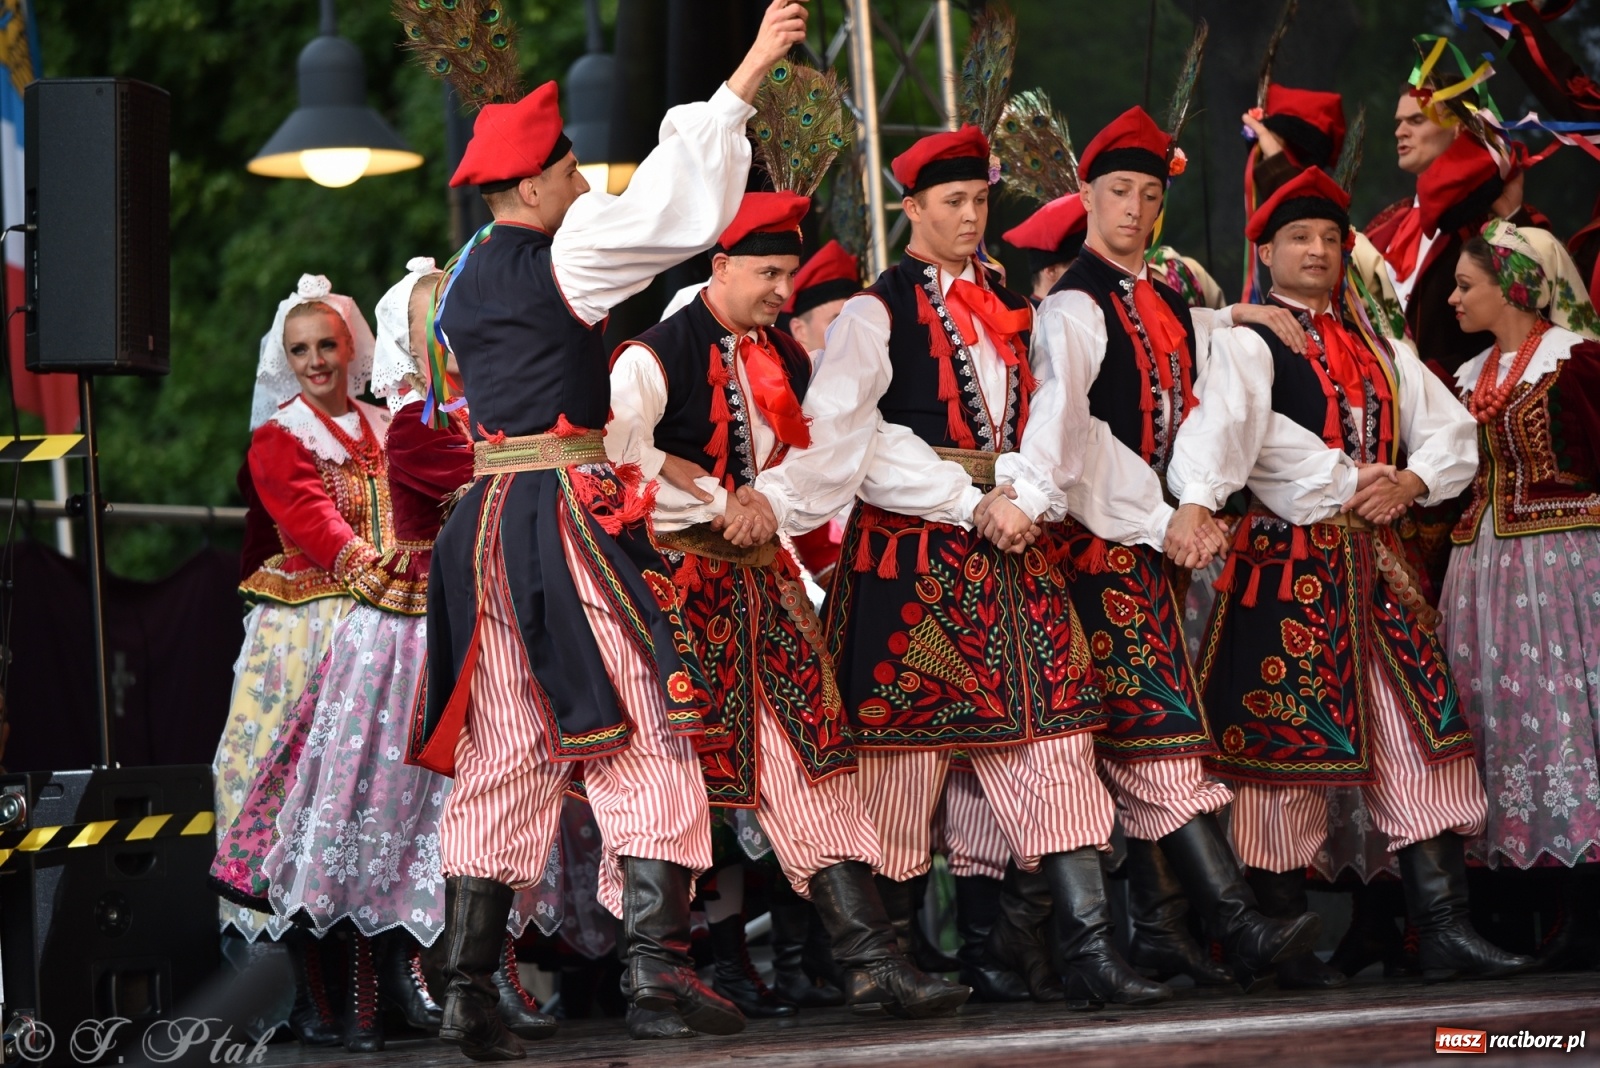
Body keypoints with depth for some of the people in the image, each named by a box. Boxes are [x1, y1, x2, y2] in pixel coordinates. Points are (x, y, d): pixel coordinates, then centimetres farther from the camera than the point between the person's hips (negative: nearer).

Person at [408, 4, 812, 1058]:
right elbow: (672, 205, -11)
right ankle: (655, 949, -13)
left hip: (487, 522, 7)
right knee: (642, 732, -4)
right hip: (570, 517, -7)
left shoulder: (466, 284, 16)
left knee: (502, 752, 8)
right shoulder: (558, 257, -7)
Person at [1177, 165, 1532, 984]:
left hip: (1376, 562, 6)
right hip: (1288, 563, -6)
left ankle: (1444, 927, 0)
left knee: (1421, 733, 0)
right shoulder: (1245, 343, -1)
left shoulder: (1378, 347, 20)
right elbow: (1227, 427, -19)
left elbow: (1450, 428, 16)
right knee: (1284, 738, -5)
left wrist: (1414, 480, -3)